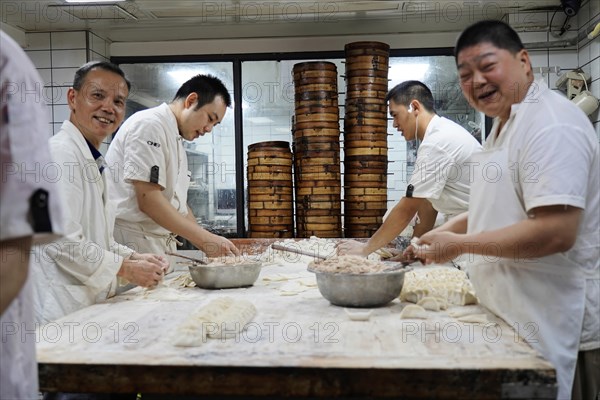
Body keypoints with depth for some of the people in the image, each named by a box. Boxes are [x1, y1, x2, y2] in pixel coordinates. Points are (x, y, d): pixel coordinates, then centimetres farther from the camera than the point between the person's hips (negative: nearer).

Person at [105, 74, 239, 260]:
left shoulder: (175, 140, 18)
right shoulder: (149, 125, -11)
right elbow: (148, 199, -20)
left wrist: (211, 245, 7)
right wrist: (206, 238, -21)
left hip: (161, 244, 9)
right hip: (133, 241, -9)